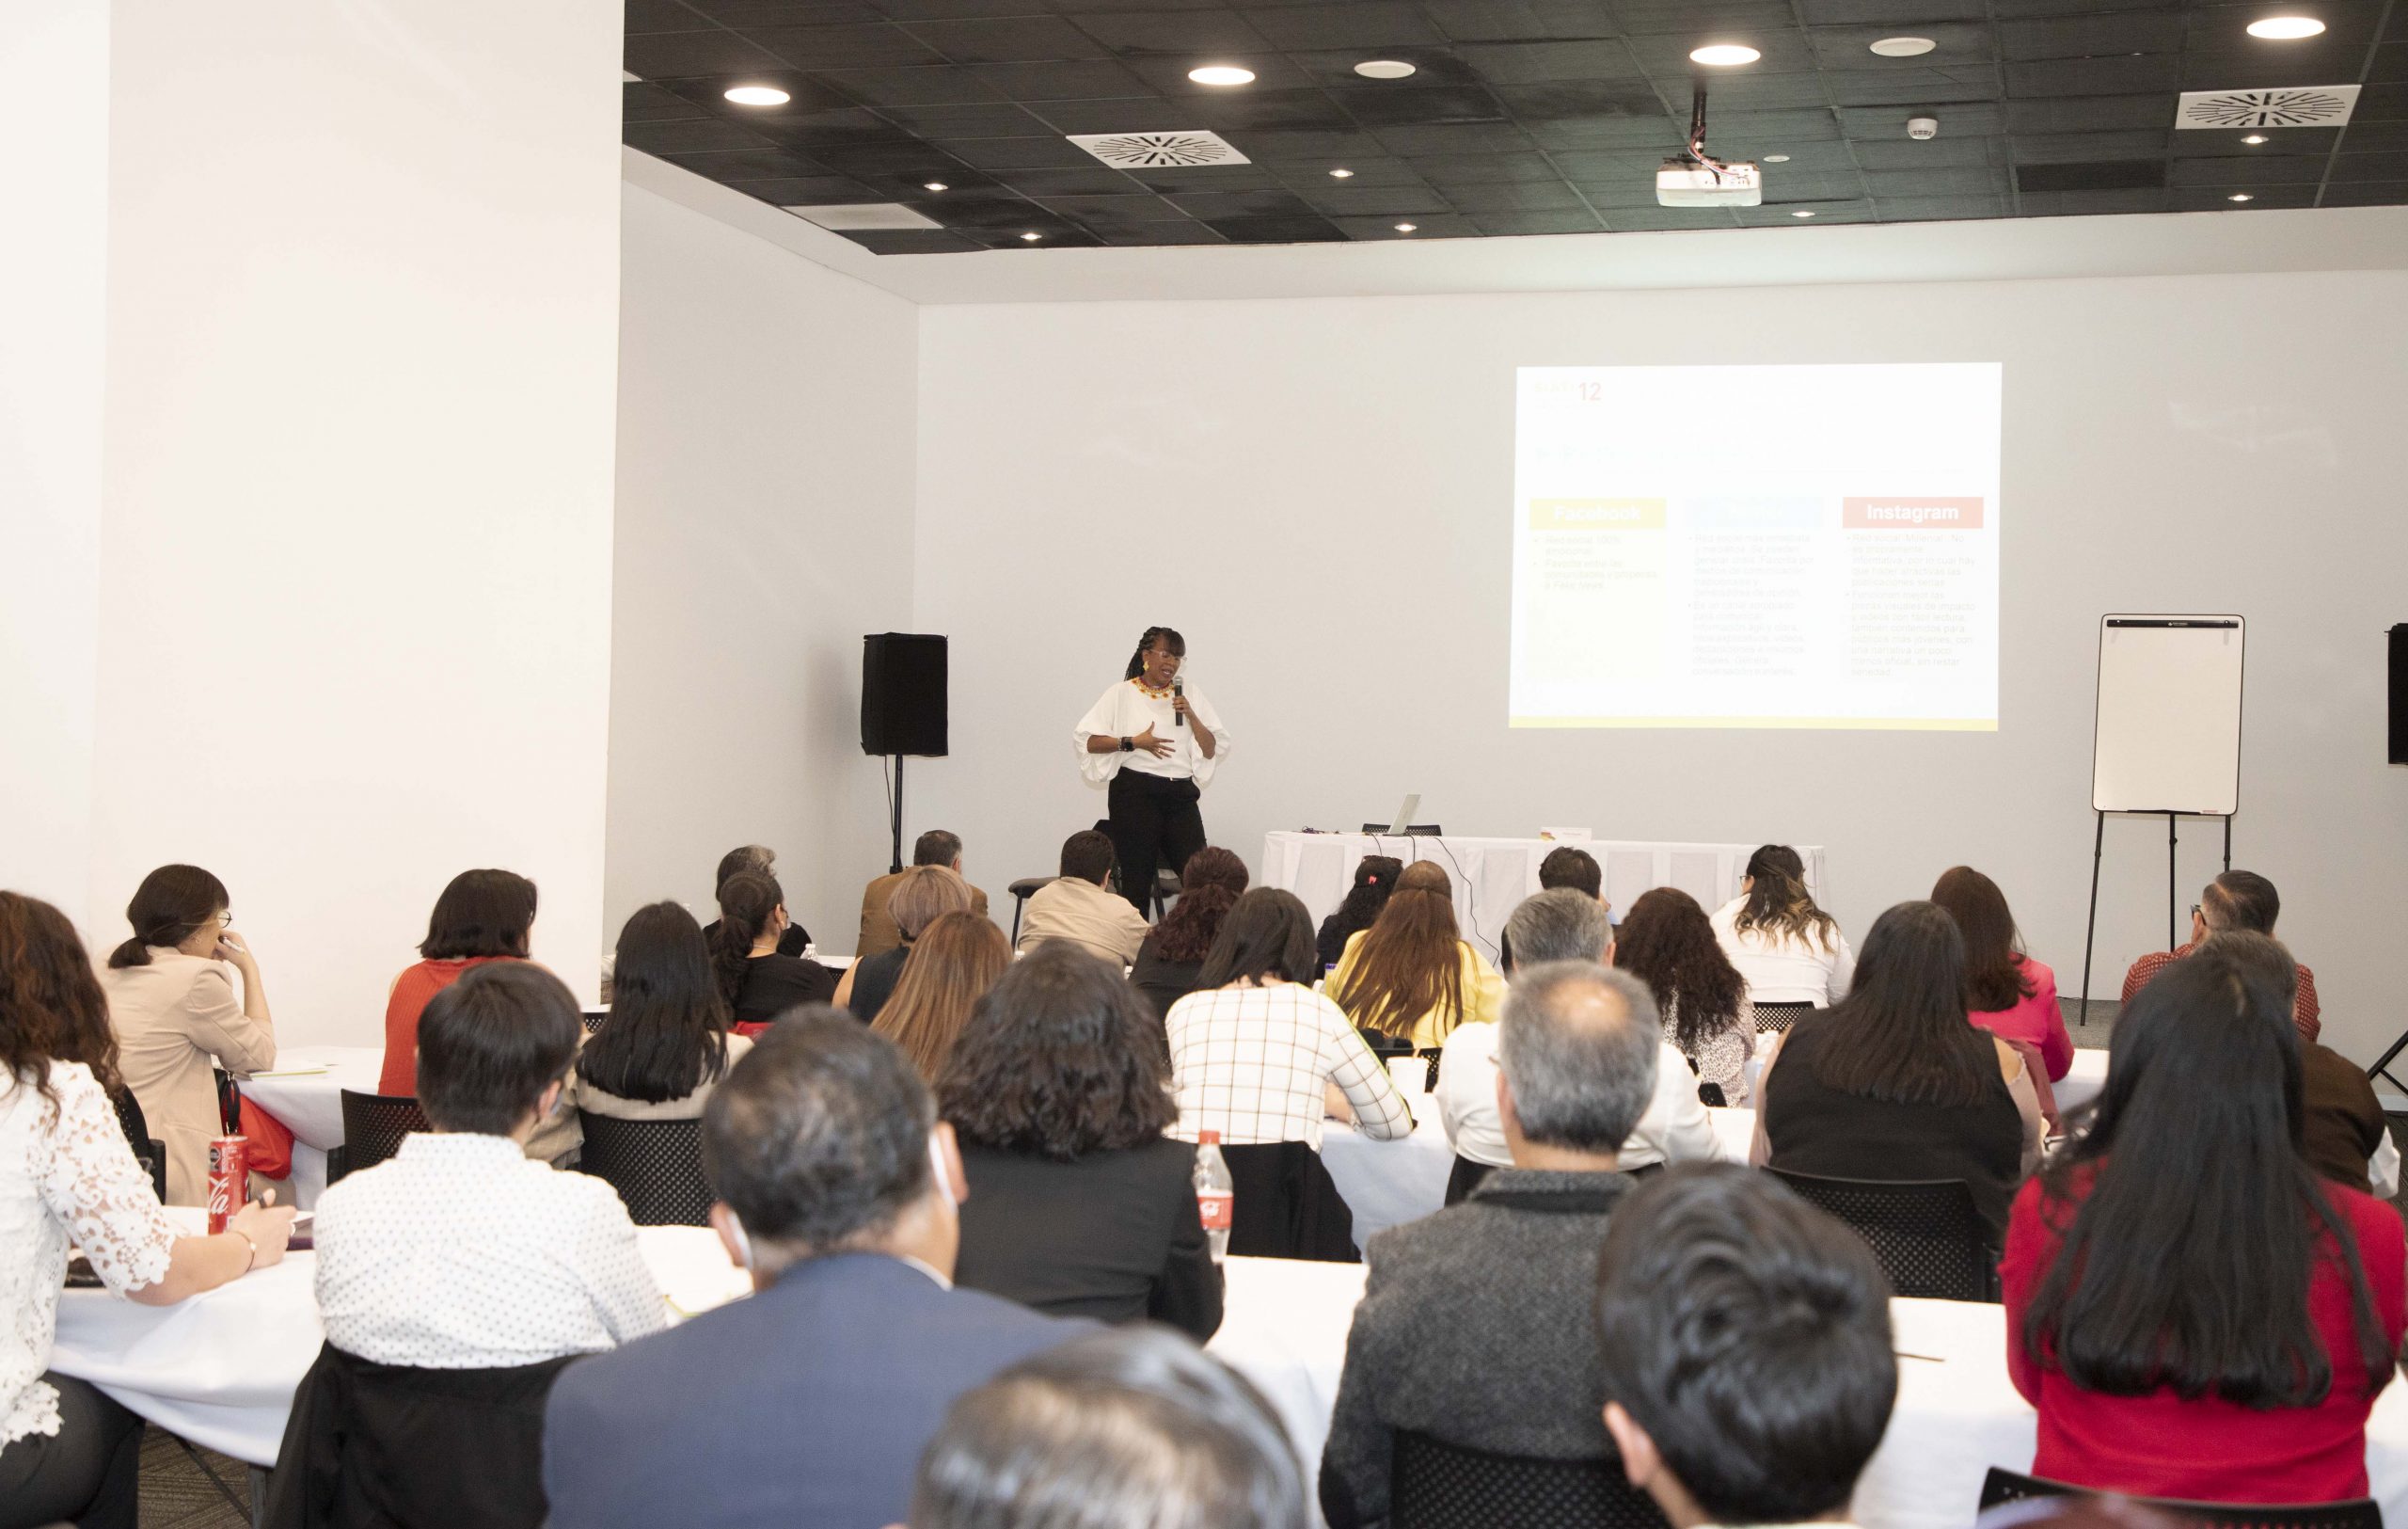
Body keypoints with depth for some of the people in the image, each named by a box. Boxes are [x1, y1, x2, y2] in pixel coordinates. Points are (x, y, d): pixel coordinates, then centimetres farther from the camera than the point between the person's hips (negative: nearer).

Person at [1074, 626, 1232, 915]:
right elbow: (1087, 740, -5)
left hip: (1181, 793, 3)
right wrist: (1133, 742, -12)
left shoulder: (1189, 695, 12)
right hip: (1136, 791, -3)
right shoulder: (1122, 694, 3)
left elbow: (1212, 750, 9)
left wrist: (1191, 716, -5)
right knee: (1136, 881, 1)